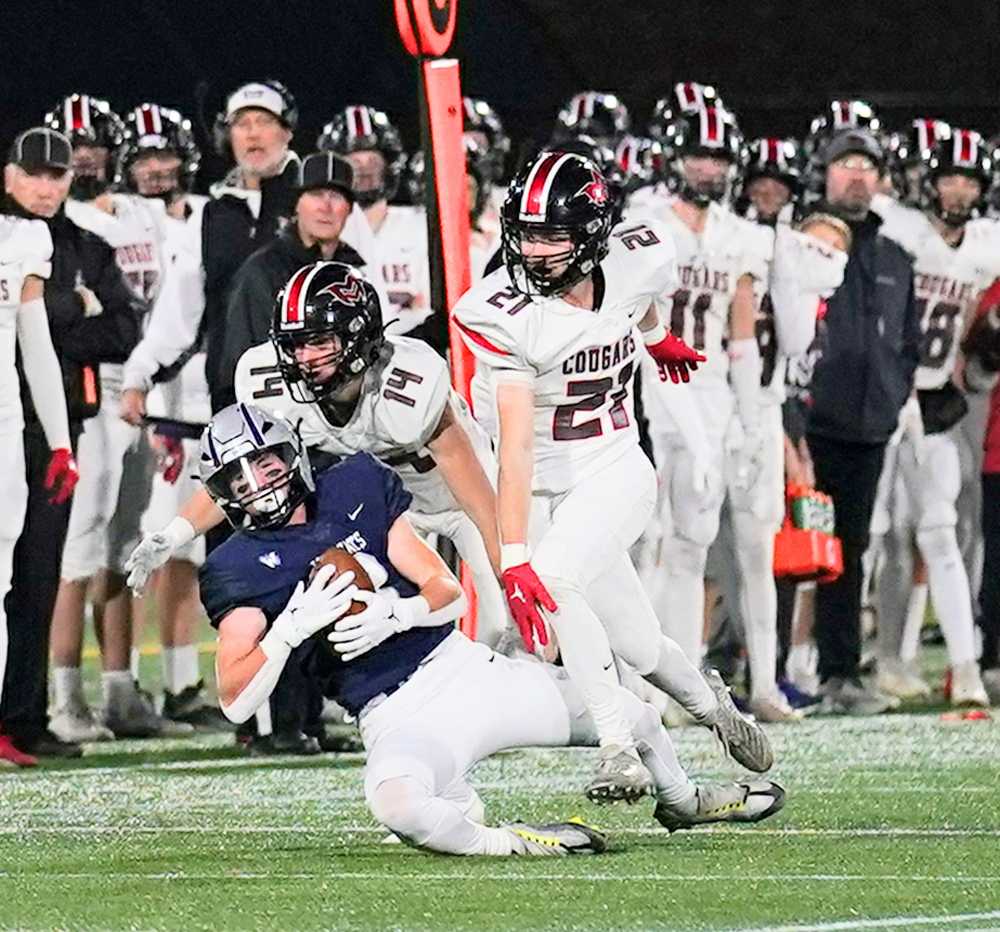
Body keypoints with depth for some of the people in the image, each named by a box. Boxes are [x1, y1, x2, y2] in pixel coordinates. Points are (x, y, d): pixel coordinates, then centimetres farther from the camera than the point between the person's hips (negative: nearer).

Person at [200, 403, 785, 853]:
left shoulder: (355, 487, 6)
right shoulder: (239, 569, -4)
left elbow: (449, 593, 4)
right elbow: (235, 701, -13)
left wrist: (391, 614, -17)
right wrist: (291, 628, -26)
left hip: (464, 666, 5)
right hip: (401, 717, -5)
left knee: (638, 719, 19)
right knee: (396, 804, -44)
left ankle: (682, 802, 52)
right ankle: (502, 842, -19)